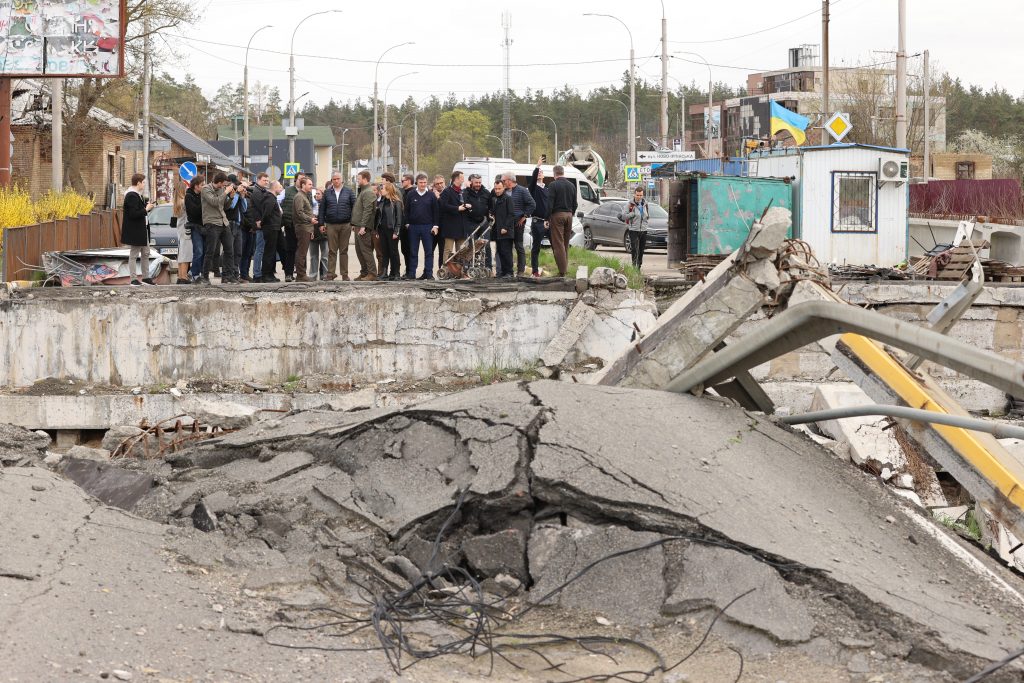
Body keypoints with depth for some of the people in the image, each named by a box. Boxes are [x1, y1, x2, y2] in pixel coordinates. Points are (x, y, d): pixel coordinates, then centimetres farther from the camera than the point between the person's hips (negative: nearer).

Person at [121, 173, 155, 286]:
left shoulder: (137, 195, 14)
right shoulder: (131, 196, -19)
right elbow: (133, 214, -26)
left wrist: (147, 206, 4)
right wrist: (146, 209, -17)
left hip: (142, 230, 11)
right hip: (135, 231, -11)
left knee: (145, 253, 15)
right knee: (134, 255, -2)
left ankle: (145, 277, 22)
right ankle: (133, 279, 4)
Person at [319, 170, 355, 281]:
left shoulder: (348, 192, 6)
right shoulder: (327, 193, 8)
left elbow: (354, 207, 4)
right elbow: (322, 208, 8)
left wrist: (353, 223, -3)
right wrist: (321, 223, 2)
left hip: (345, 225, 0)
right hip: (331, 225, 0)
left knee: (344, 251, 5)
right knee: (332, 251, 0)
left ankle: (345, 274, 8)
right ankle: (331, 273, 1)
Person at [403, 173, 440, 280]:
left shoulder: (431, 195, 3)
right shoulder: (410, 195, 5)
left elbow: (436, 211, 4)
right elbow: (407, 210, 8)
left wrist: (435, 226, -2)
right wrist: (407, 223, 1)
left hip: (427, 227, -1)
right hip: (413, 227, 1)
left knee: (429, 251, 0)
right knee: (413, 251, 4)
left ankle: (428, 273, 5)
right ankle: (411, 273, 7)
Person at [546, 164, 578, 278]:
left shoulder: (553, 185, -8)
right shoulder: (571, 186, 11)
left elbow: (549, 204, -12)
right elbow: (575, 204, 15)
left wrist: (547, 218, -7)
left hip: (557, 215, -6)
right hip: (569, 215, 6)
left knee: (558, 244, -6)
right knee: (566, 244, 13)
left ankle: (562, 271, -12)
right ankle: (565, 268, 14)